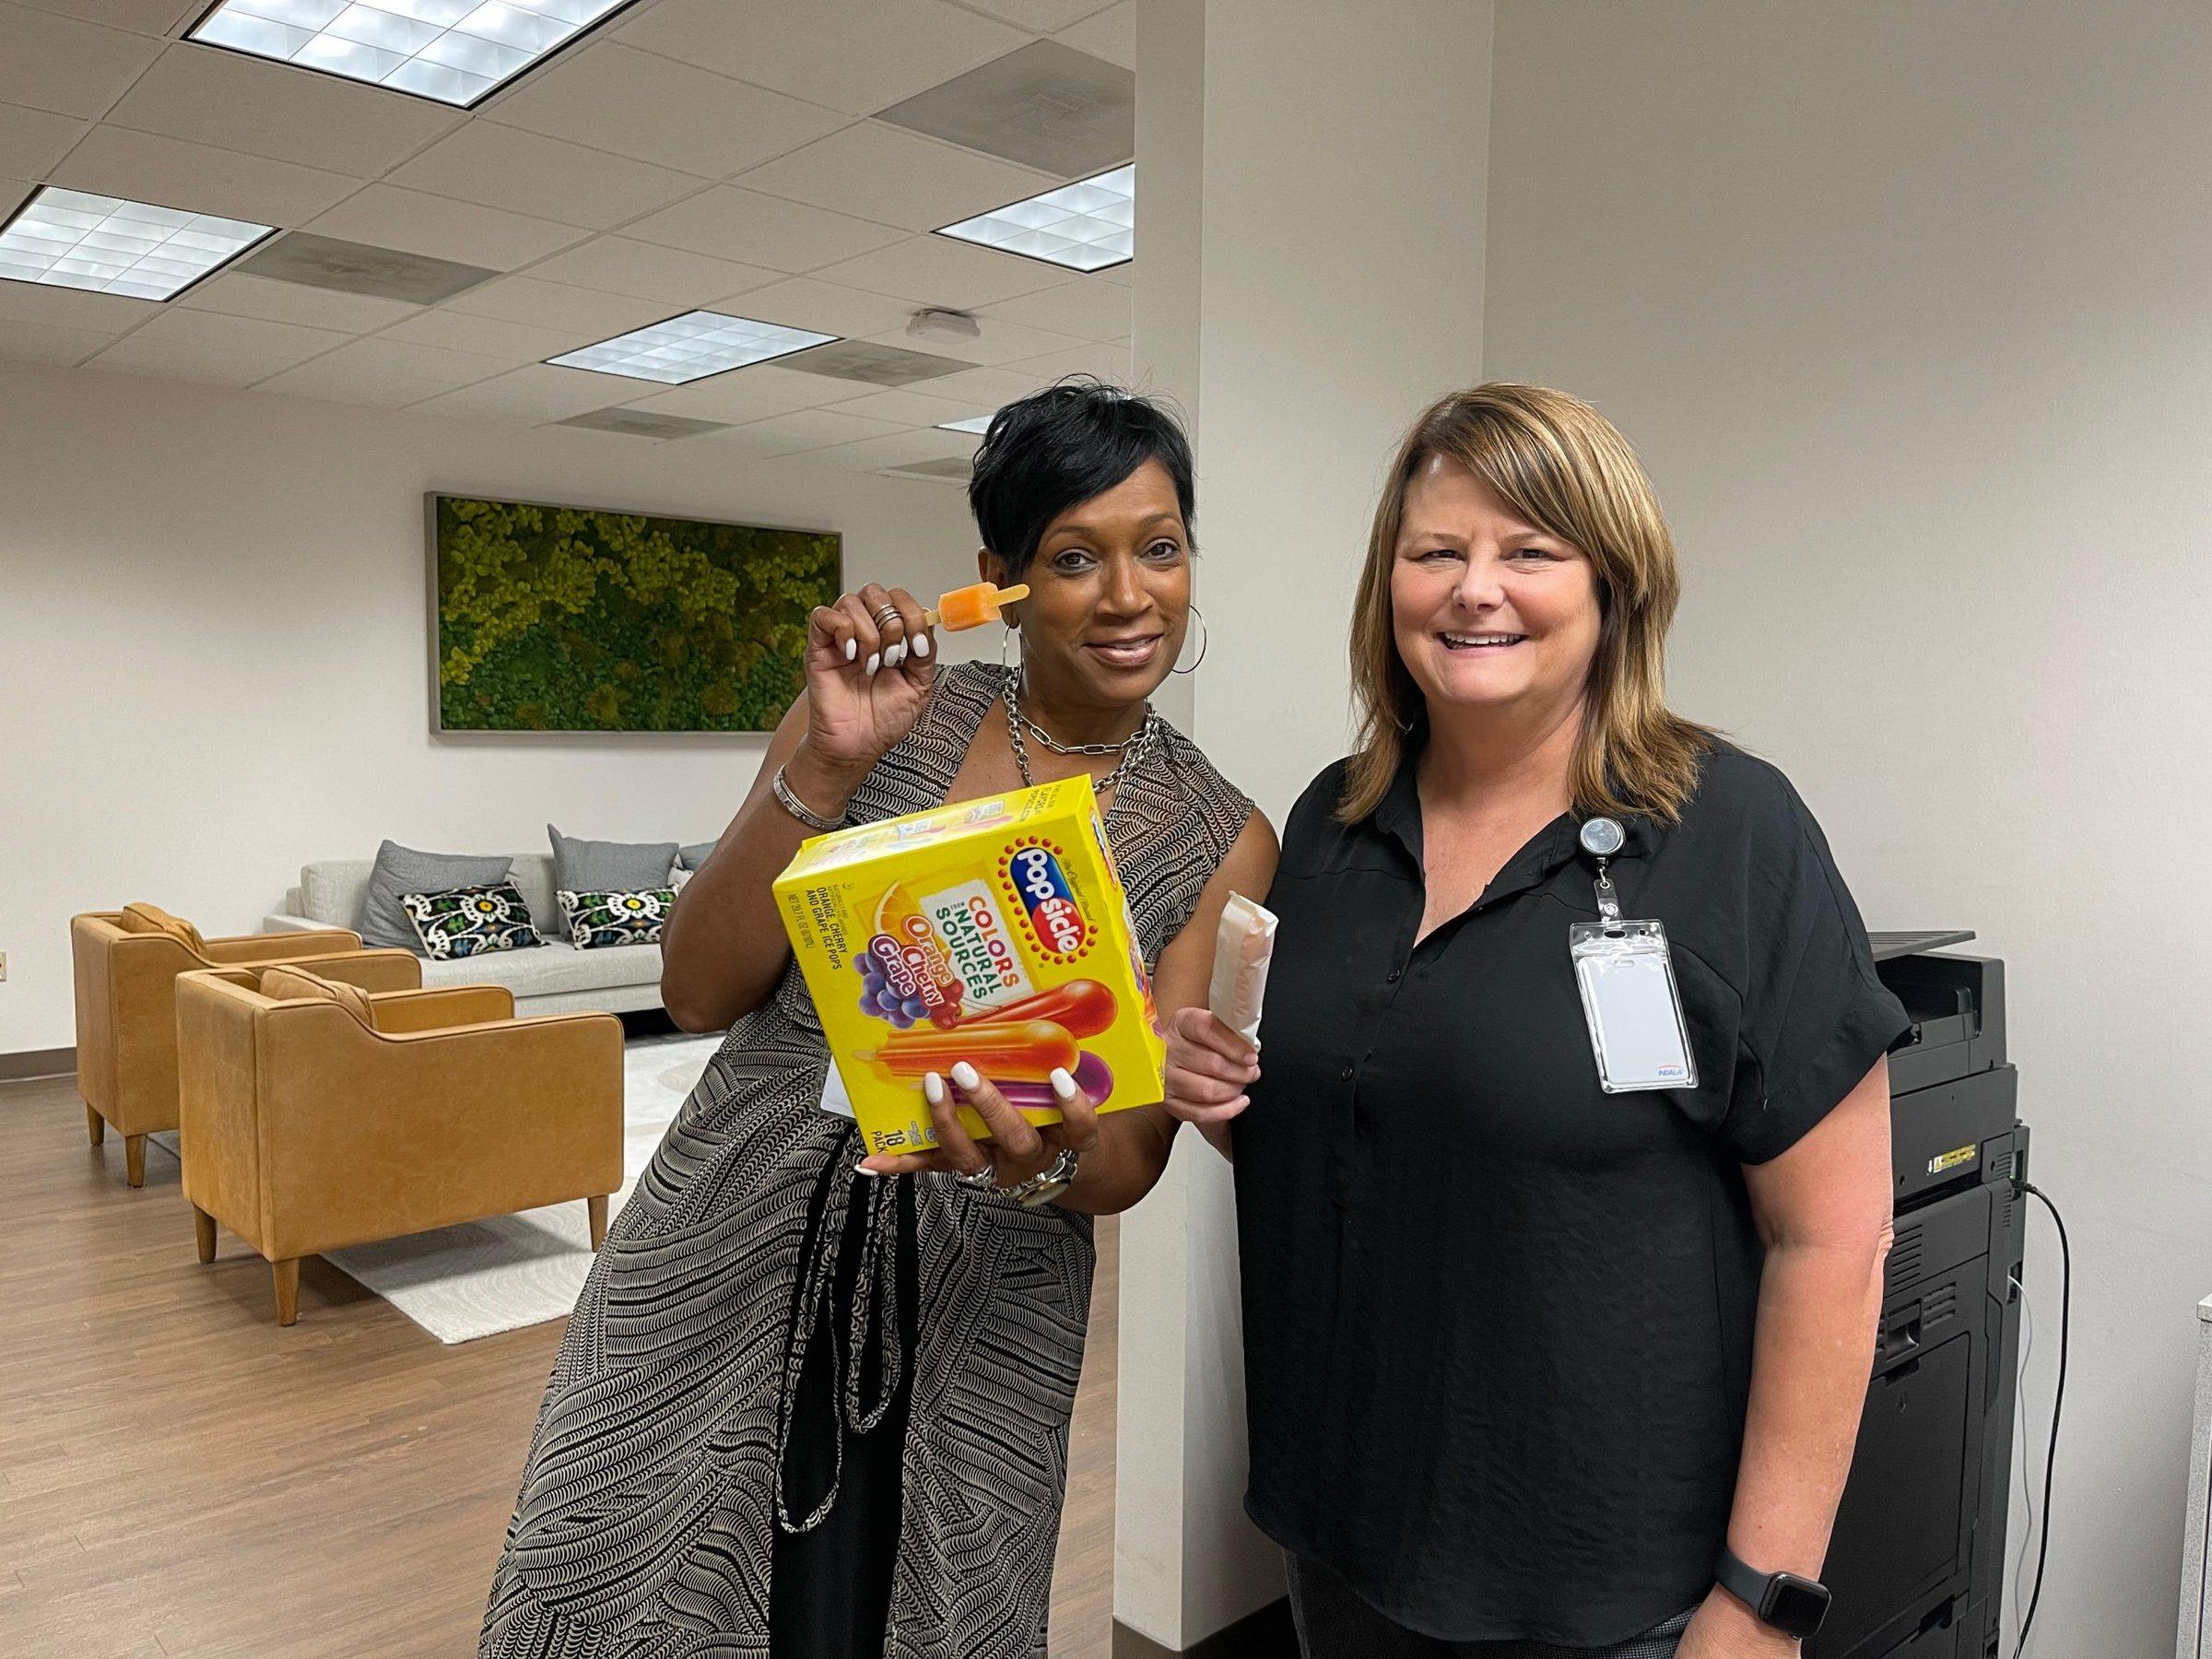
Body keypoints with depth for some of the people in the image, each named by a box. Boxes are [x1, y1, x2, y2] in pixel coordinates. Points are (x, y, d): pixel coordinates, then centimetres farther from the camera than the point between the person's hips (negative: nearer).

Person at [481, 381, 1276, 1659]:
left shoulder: (1223, 840, -3)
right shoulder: (888, 708, -3)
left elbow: (1131, 1157, -4)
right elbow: (699, 990, -8)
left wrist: (1042, 1164, -27)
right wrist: (830, 762, -21)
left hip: (971, 1327, 0)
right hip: (723, 1264, 1)